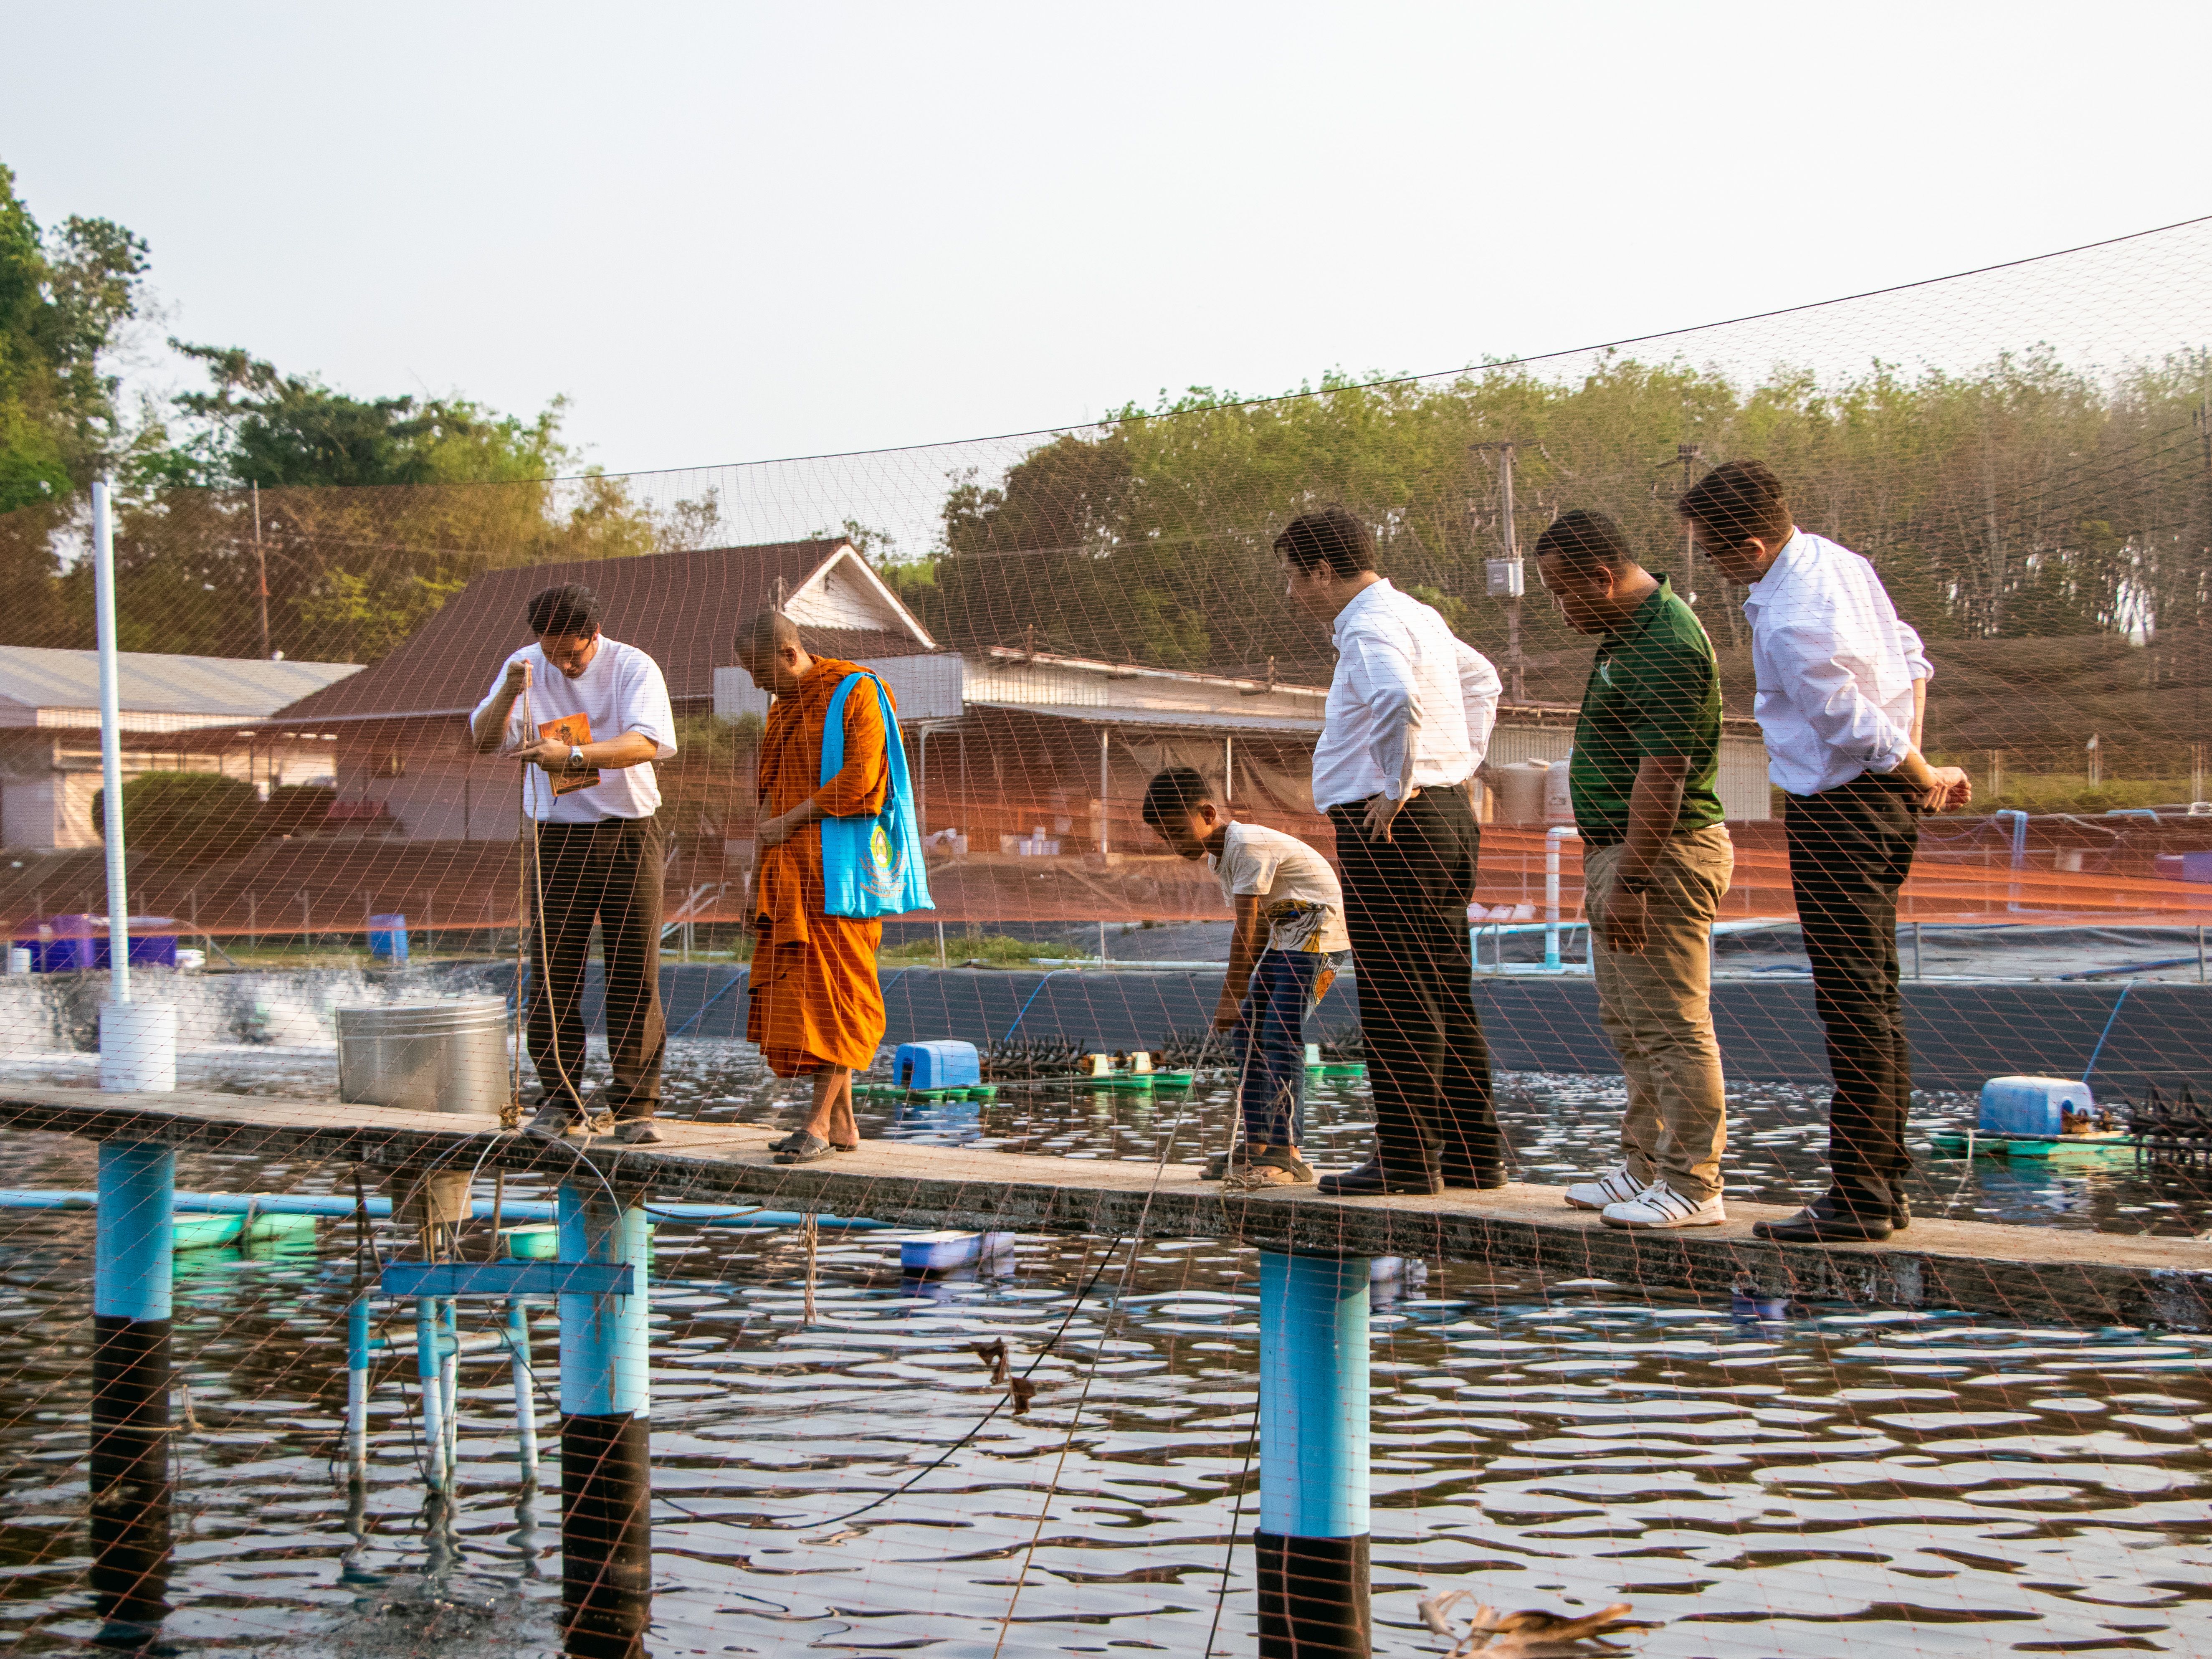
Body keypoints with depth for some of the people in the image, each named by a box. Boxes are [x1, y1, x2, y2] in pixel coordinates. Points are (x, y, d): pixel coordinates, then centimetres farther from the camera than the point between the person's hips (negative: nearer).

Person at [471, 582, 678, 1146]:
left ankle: (634, 1107, 4)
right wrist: (508, 695, -22)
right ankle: (560, 1100, 11)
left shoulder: (632, 667, -8)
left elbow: (646, 742, -23)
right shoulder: (527, 666, 3)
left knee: (635, 974, -2)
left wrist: (573, 752, -37)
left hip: (629, 835, -2)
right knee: (553, 972, 2)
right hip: (557, 837, 3)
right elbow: (483, 740, -3)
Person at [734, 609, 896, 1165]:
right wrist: (760, 879, 17)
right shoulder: (782, 709, 19)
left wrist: (790, 822, -11)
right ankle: (842, 1123, 9)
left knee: (835, 989, -7)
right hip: (791, 870, 8)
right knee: (793, 988, 5)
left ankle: (819, 1120, -7)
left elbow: (859, 778, -15)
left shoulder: (854, 692, -6)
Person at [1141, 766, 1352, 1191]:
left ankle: (1287, 1153, -21)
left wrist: (1231, 997, -17)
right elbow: (1250, 930, 11)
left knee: (1281, 1033, -18)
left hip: (1318, 928, -11)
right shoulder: (1218, 856, 10)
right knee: (1249, 1029, 7)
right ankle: (1256, 1146, 11)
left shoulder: (1248, 844, -21)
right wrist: (1239, 998, 6)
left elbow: (1247, 928, -21)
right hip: (1284, 934, 11)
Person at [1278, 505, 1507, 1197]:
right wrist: (1462, 764, 26)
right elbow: (1482, 679, 35)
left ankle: (1407, 1159, -4)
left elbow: (1399, 703, -34)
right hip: (1449, 814, 10)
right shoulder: (1420, 617, 19)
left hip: (1390, 826, -10)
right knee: (1448, 996, 12)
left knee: (1398, 1001, -6)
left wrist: (1396, 788, -21)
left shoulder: (1371, 628, -13)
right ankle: (1474, 1152, 16)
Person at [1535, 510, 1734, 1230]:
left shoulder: (1666, 647, -20)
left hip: (1662, 855, -11)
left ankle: (1692, 1188, -2)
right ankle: (1645, 1168, 26)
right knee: (1627, 1022, 17)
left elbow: (1662, 774, -25)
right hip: (1621, 849, 11)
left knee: (1671, 1027, -7)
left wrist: (1631, 881, -25)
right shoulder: (1628, 633, 14)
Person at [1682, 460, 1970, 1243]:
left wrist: (1925, 779, 1)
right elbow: (1910, 658, 15)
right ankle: (1885, 1184, 22)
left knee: (1852, 1000, -6)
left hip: (1837, 812, -10)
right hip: (1883, 799, 10)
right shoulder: (1837, 560, 6)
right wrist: (1921, 772, 12)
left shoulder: (1791, 626, -24)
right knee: (1874, 995, 14)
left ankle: (1858, 1198, -1)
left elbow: (1863, 732, -18)